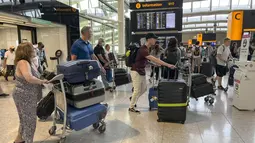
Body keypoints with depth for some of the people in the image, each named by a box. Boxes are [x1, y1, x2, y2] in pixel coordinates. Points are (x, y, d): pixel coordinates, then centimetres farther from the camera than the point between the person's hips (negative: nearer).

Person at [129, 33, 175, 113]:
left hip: (142, 71, 9)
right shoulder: (143, 49, -24)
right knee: (137, 90, -2)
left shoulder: (147, 49, 8)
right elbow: (154, 59, -31)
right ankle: (131, 107, 12)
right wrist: (167, 65, -32)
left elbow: (151, 59, 20)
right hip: (136, 72, -9)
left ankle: (133, 98, 33)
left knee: (144, 89, 14)